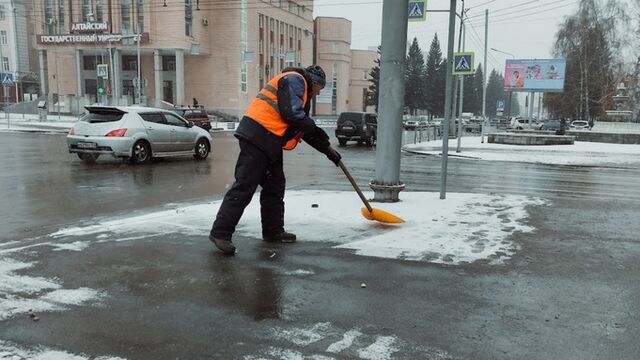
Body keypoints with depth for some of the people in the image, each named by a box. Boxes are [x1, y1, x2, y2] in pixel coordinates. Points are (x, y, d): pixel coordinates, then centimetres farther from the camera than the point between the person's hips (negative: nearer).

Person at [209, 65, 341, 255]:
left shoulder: (301, 92, 28)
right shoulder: (294, 80, -3)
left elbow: (306, 129, 30)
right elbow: (291, 114, -17)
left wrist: (328, 149, 28)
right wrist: (315, 128, -4)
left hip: (269, 142, 11)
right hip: (257, 136, -11)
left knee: (275, 186, 14)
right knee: (244, 186, -12)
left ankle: (273, 230, 25)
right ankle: (220, 233, -9)